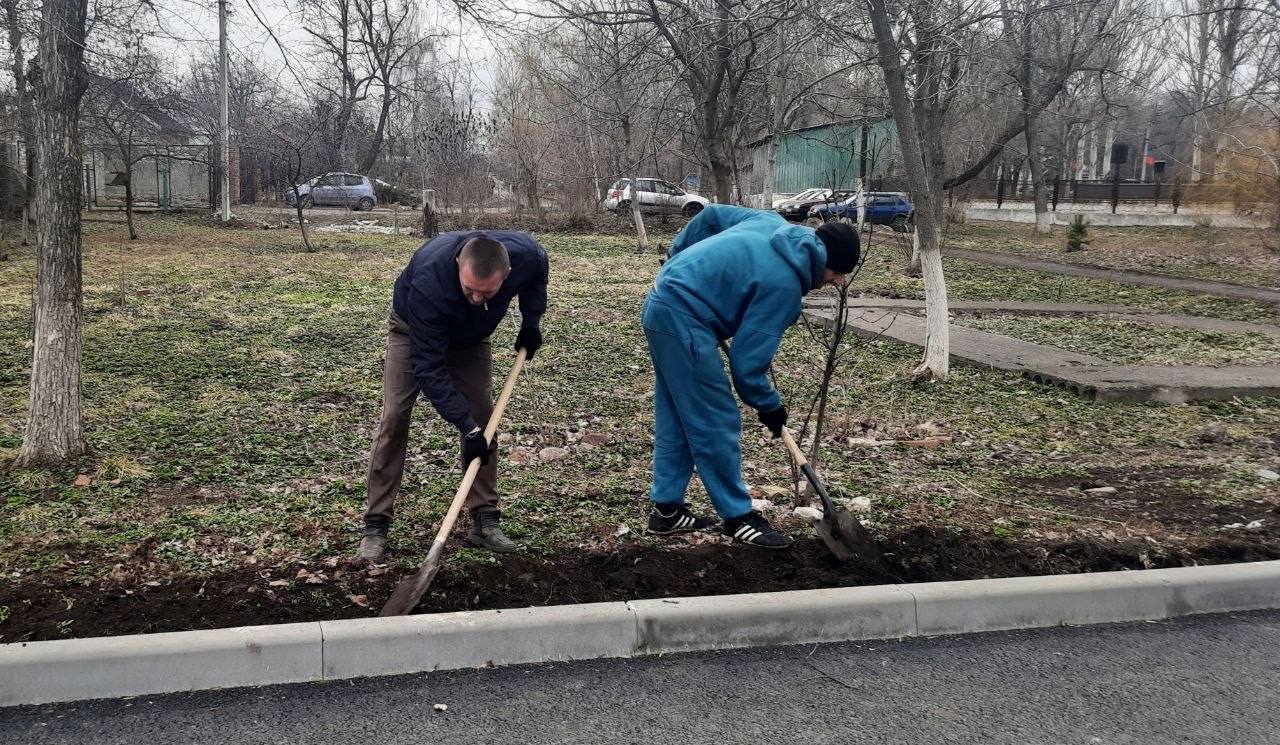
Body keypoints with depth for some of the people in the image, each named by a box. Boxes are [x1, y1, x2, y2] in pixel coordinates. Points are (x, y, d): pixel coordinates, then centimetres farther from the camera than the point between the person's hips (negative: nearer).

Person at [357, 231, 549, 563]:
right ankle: (376, 526, -6)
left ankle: (485, 520, 6)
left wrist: (531, 320, -12)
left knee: (483, 418, -3)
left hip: (472, 336, 4)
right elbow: (429, 367, -41)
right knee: (395, 417, -12)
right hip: (415, 331, -4)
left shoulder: (525, 255, -35)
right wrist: (467, 427, -42)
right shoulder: (428, 281, -46)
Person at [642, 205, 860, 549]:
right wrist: (769, 406, 1)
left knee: (675, 421, 16)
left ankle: (666, 509, 24)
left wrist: (679, 255, 27)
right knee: (717, 423, -2)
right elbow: (747, 361, -14)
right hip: (683, 319, -10)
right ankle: (738, 516, 8)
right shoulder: (784, 286, -16)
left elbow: (711, 214, 19)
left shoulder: (773, 223, 7)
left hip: (660, 305, 10)